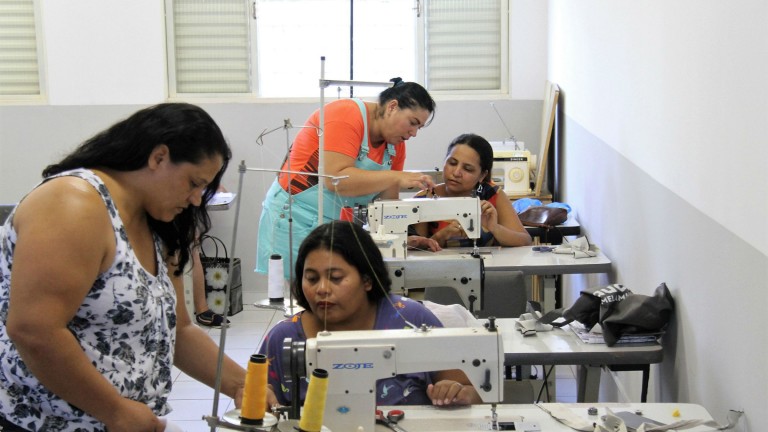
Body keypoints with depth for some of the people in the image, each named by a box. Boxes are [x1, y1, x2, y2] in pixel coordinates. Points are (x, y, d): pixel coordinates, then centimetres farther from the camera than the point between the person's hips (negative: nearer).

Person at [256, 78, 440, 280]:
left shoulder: (395, 143, 7)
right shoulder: (346, 116, -16)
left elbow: (387, 202, 9)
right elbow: (334, 179, -28)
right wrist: (397, 178, -28)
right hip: (296, 218, -7)